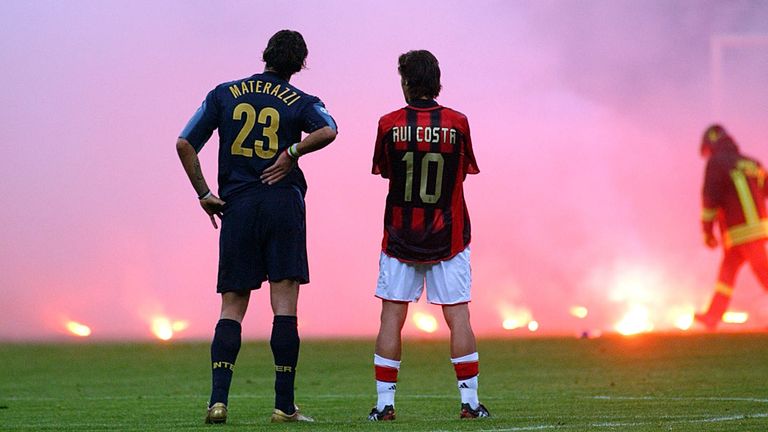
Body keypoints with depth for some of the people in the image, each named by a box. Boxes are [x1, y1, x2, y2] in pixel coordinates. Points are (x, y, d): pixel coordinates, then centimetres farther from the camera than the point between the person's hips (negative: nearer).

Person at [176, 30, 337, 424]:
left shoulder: (224, 94, 10)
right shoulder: (300, 102, 4)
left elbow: (184, 144, 5)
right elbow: (328, 130, -18)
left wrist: (204, 194, 9)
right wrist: (291, 152, -7)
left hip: (237, 208, 2)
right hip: (283, 204, -2)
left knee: (232, 307, 6)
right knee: (285, 306, -2)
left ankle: (218, 400, -7)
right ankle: (284, 406, -5)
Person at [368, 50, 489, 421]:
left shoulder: (389, 125, -6)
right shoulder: (457, 123, -7)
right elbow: (466, 170, 6)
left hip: (400, 237, 0)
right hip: (448, 237, 0)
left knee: (392, 317, 4)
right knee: (458, 317, 3)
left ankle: (384, 403, 2)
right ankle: (469, 401, 2)